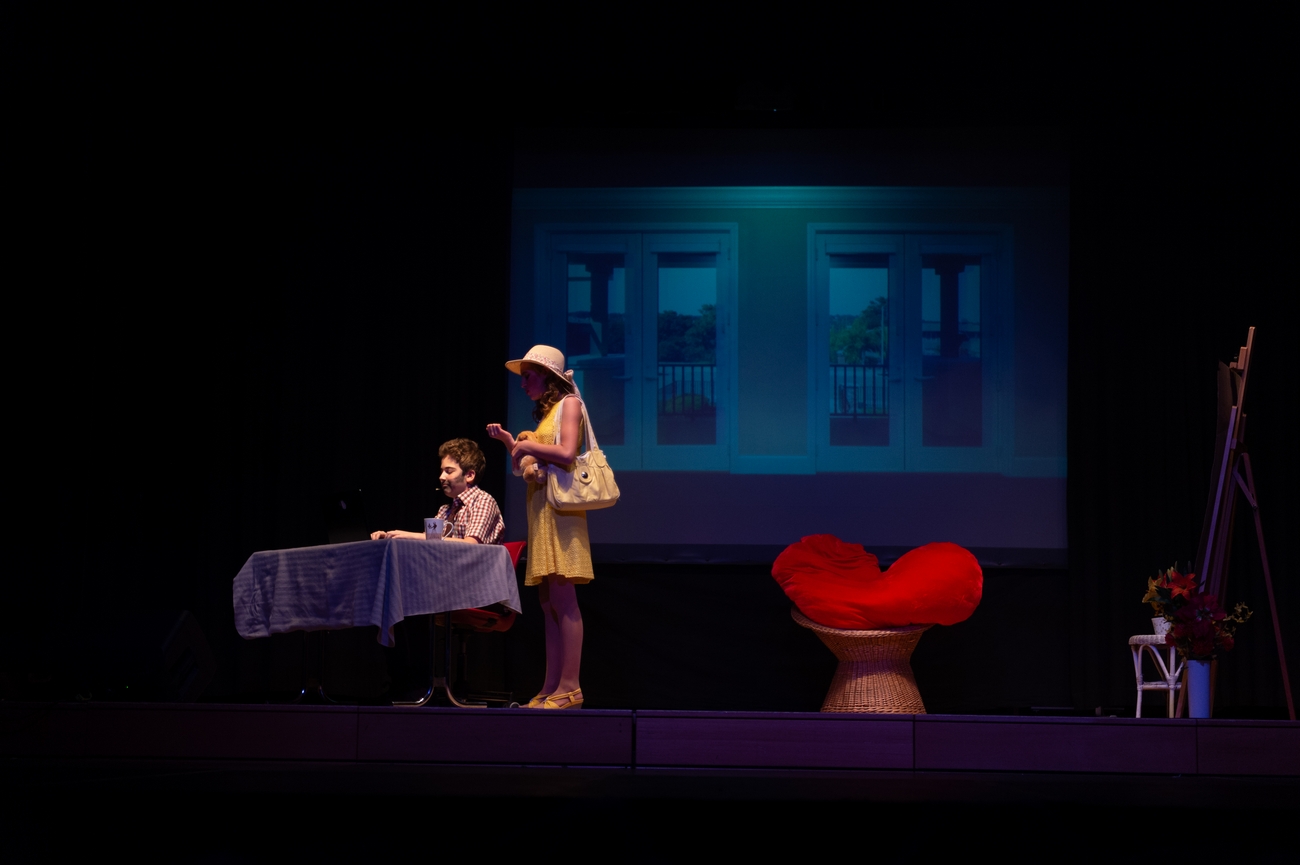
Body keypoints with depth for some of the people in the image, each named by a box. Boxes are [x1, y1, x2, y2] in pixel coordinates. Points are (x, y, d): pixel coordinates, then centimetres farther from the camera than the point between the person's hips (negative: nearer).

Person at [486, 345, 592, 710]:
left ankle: (569, 687, -16)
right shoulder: (545, 411, 23)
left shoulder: (569, 403, -2)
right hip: (540, 507, 9)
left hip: (559, 506, -9)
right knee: (548, 602, 4)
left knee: (562, 598, -13)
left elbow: (566, 453, -18)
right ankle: (551, 689, 3)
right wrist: (509, 442, 13)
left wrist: (528, 446, -7)